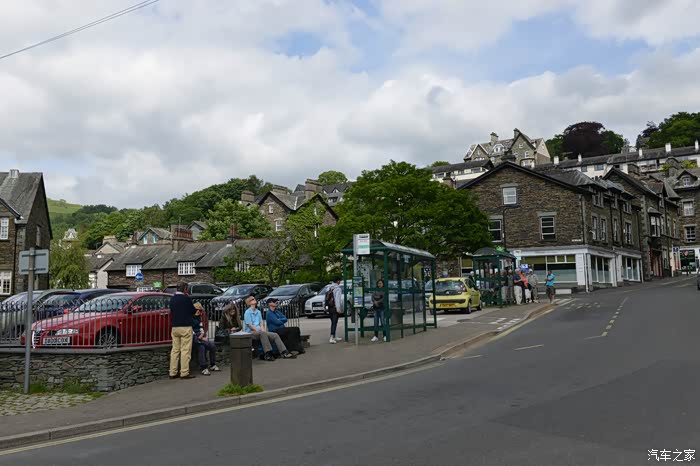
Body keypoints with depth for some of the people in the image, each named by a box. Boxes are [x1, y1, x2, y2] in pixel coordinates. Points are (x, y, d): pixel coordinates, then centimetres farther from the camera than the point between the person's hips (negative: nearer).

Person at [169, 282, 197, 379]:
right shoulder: (186, 298, -10)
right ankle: (184, 373, -3)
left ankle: (173, 373, 11)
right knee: (185, 350, -3)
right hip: (185, 327, -7)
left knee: (175, 350, 10)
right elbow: (193, 311, 1)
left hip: (174, 327, 7)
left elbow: (172, 312, 18)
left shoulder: (172, 299, 10)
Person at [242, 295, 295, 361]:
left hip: (259, 331, 7)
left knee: (275, 335, -11)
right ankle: (268, 354, -40)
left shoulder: (258, 312, 19)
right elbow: (250, 325, -11)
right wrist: (260, 331, -13)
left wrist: (263, 330, -3)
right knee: (262, 333, -38)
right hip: (250, 332, -7)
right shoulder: (247, 312, -4)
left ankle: (284, 353, -15)